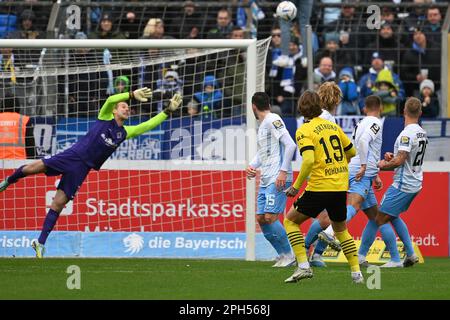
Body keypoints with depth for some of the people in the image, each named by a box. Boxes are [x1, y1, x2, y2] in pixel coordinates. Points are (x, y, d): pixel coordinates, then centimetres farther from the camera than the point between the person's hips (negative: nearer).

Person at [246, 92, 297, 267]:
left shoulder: (273, 120, -9)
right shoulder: (262, 125, 19)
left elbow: (290, 145, -17)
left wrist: (283, 171, -21)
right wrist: (252, 166, 11)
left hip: (278, 179, -10)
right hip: (265, 180, 10)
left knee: (270, 217, -15)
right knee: (260, 218, 6)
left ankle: (288, 255, -4)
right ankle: (283, 255, 11)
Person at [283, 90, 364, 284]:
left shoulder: (304, 131, -8)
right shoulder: (332, 126, 11)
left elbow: (309, 160, -22)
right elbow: (351, 152, 21)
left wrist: (296, 186, -14)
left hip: (320, 187, -6)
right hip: (341, 186, 6)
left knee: (290, 220, 10)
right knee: (341, 229, 24)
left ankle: (303, 266, -2)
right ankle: (356, 273, 15)